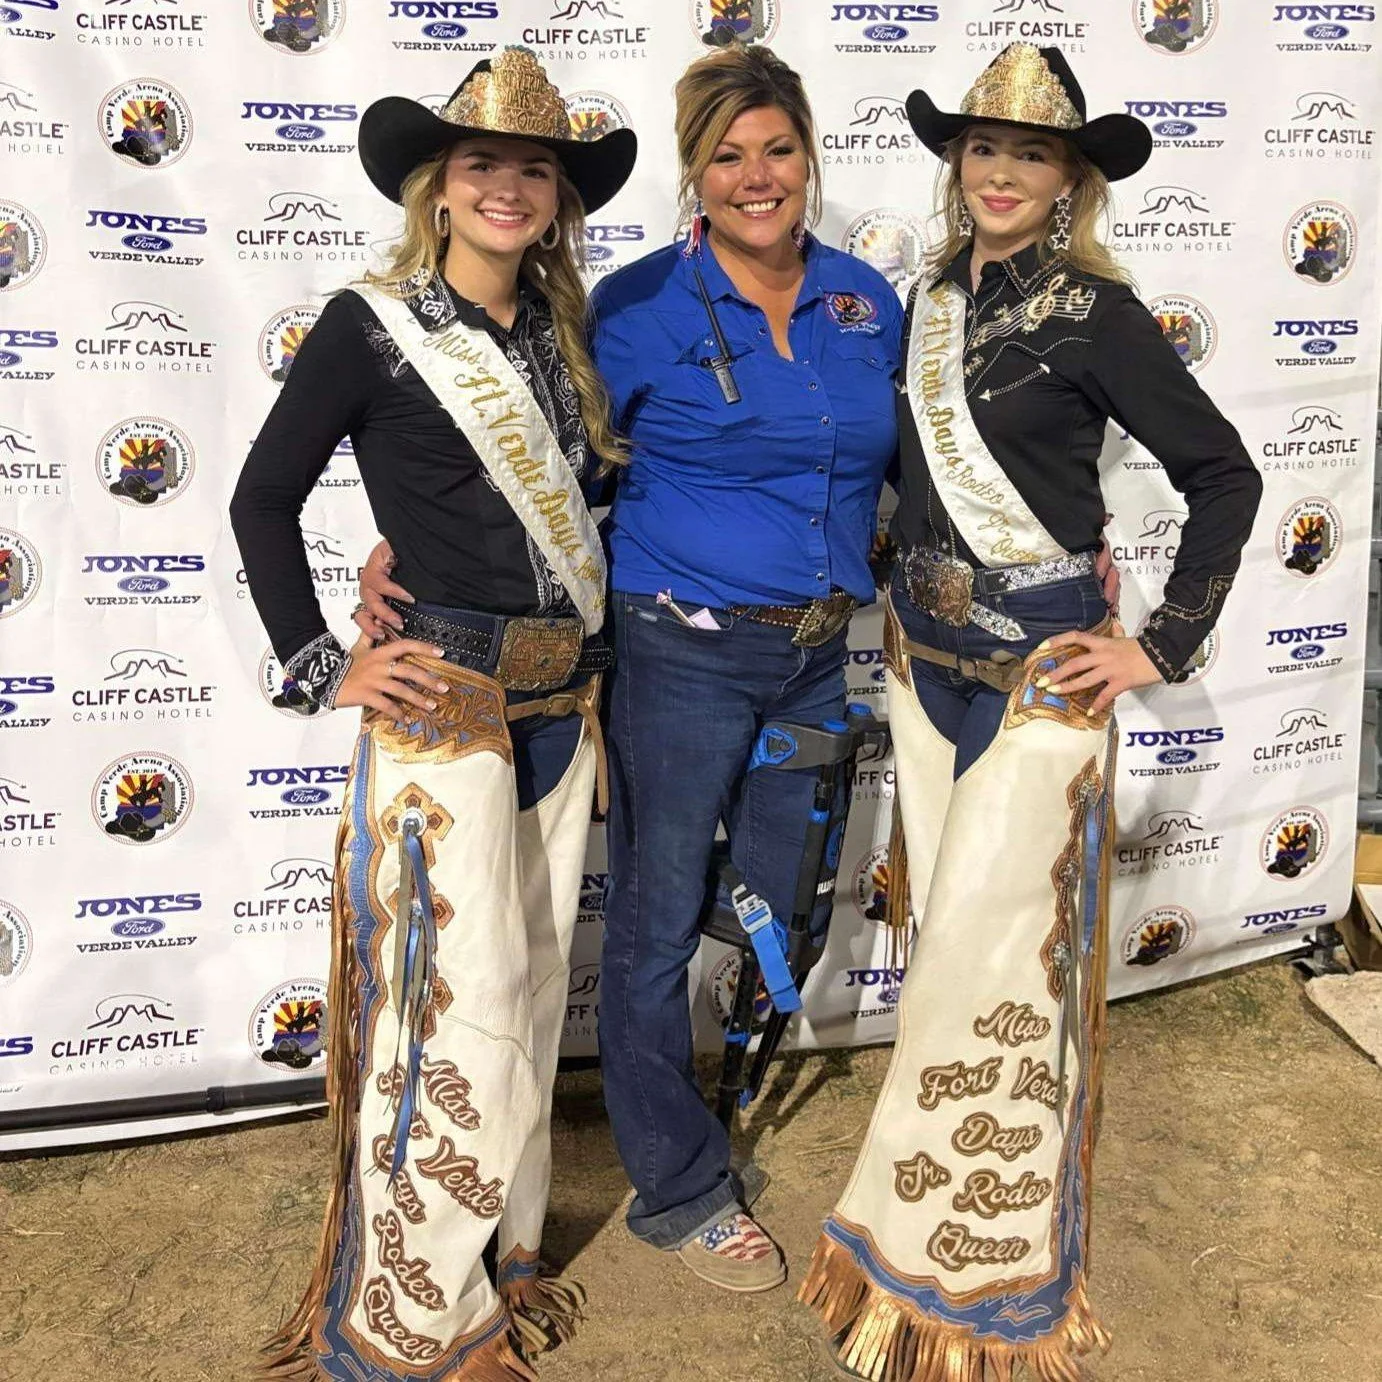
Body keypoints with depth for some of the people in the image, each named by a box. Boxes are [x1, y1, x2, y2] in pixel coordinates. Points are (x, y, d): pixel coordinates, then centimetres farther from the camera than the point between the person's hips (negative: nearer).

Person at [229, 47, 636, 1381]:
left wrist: (595, 646, 8)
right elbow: (262, 498, -3)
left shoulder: (555, 333, 10)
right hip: (441, 702, -6)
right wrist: (324, 665, -7)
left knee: (527, 983, 14)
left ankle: (500, 1250, 33)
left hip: (559, 699, 6)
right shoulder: (371, 324, -7)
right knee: (459, 1003, -4)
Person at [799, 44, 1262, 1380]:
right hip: (924, 653, 6)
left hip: (1037, 665, -6)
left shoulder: (1094, 313, -9)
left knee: (988, 947, -4)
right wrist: (904, 592, 10)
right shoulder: (928, 302, 8)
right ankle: (938, 1244, 31)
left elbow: (1224, 475, -7)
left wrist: (1163, 646, -10)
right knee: (940, 926, 13)